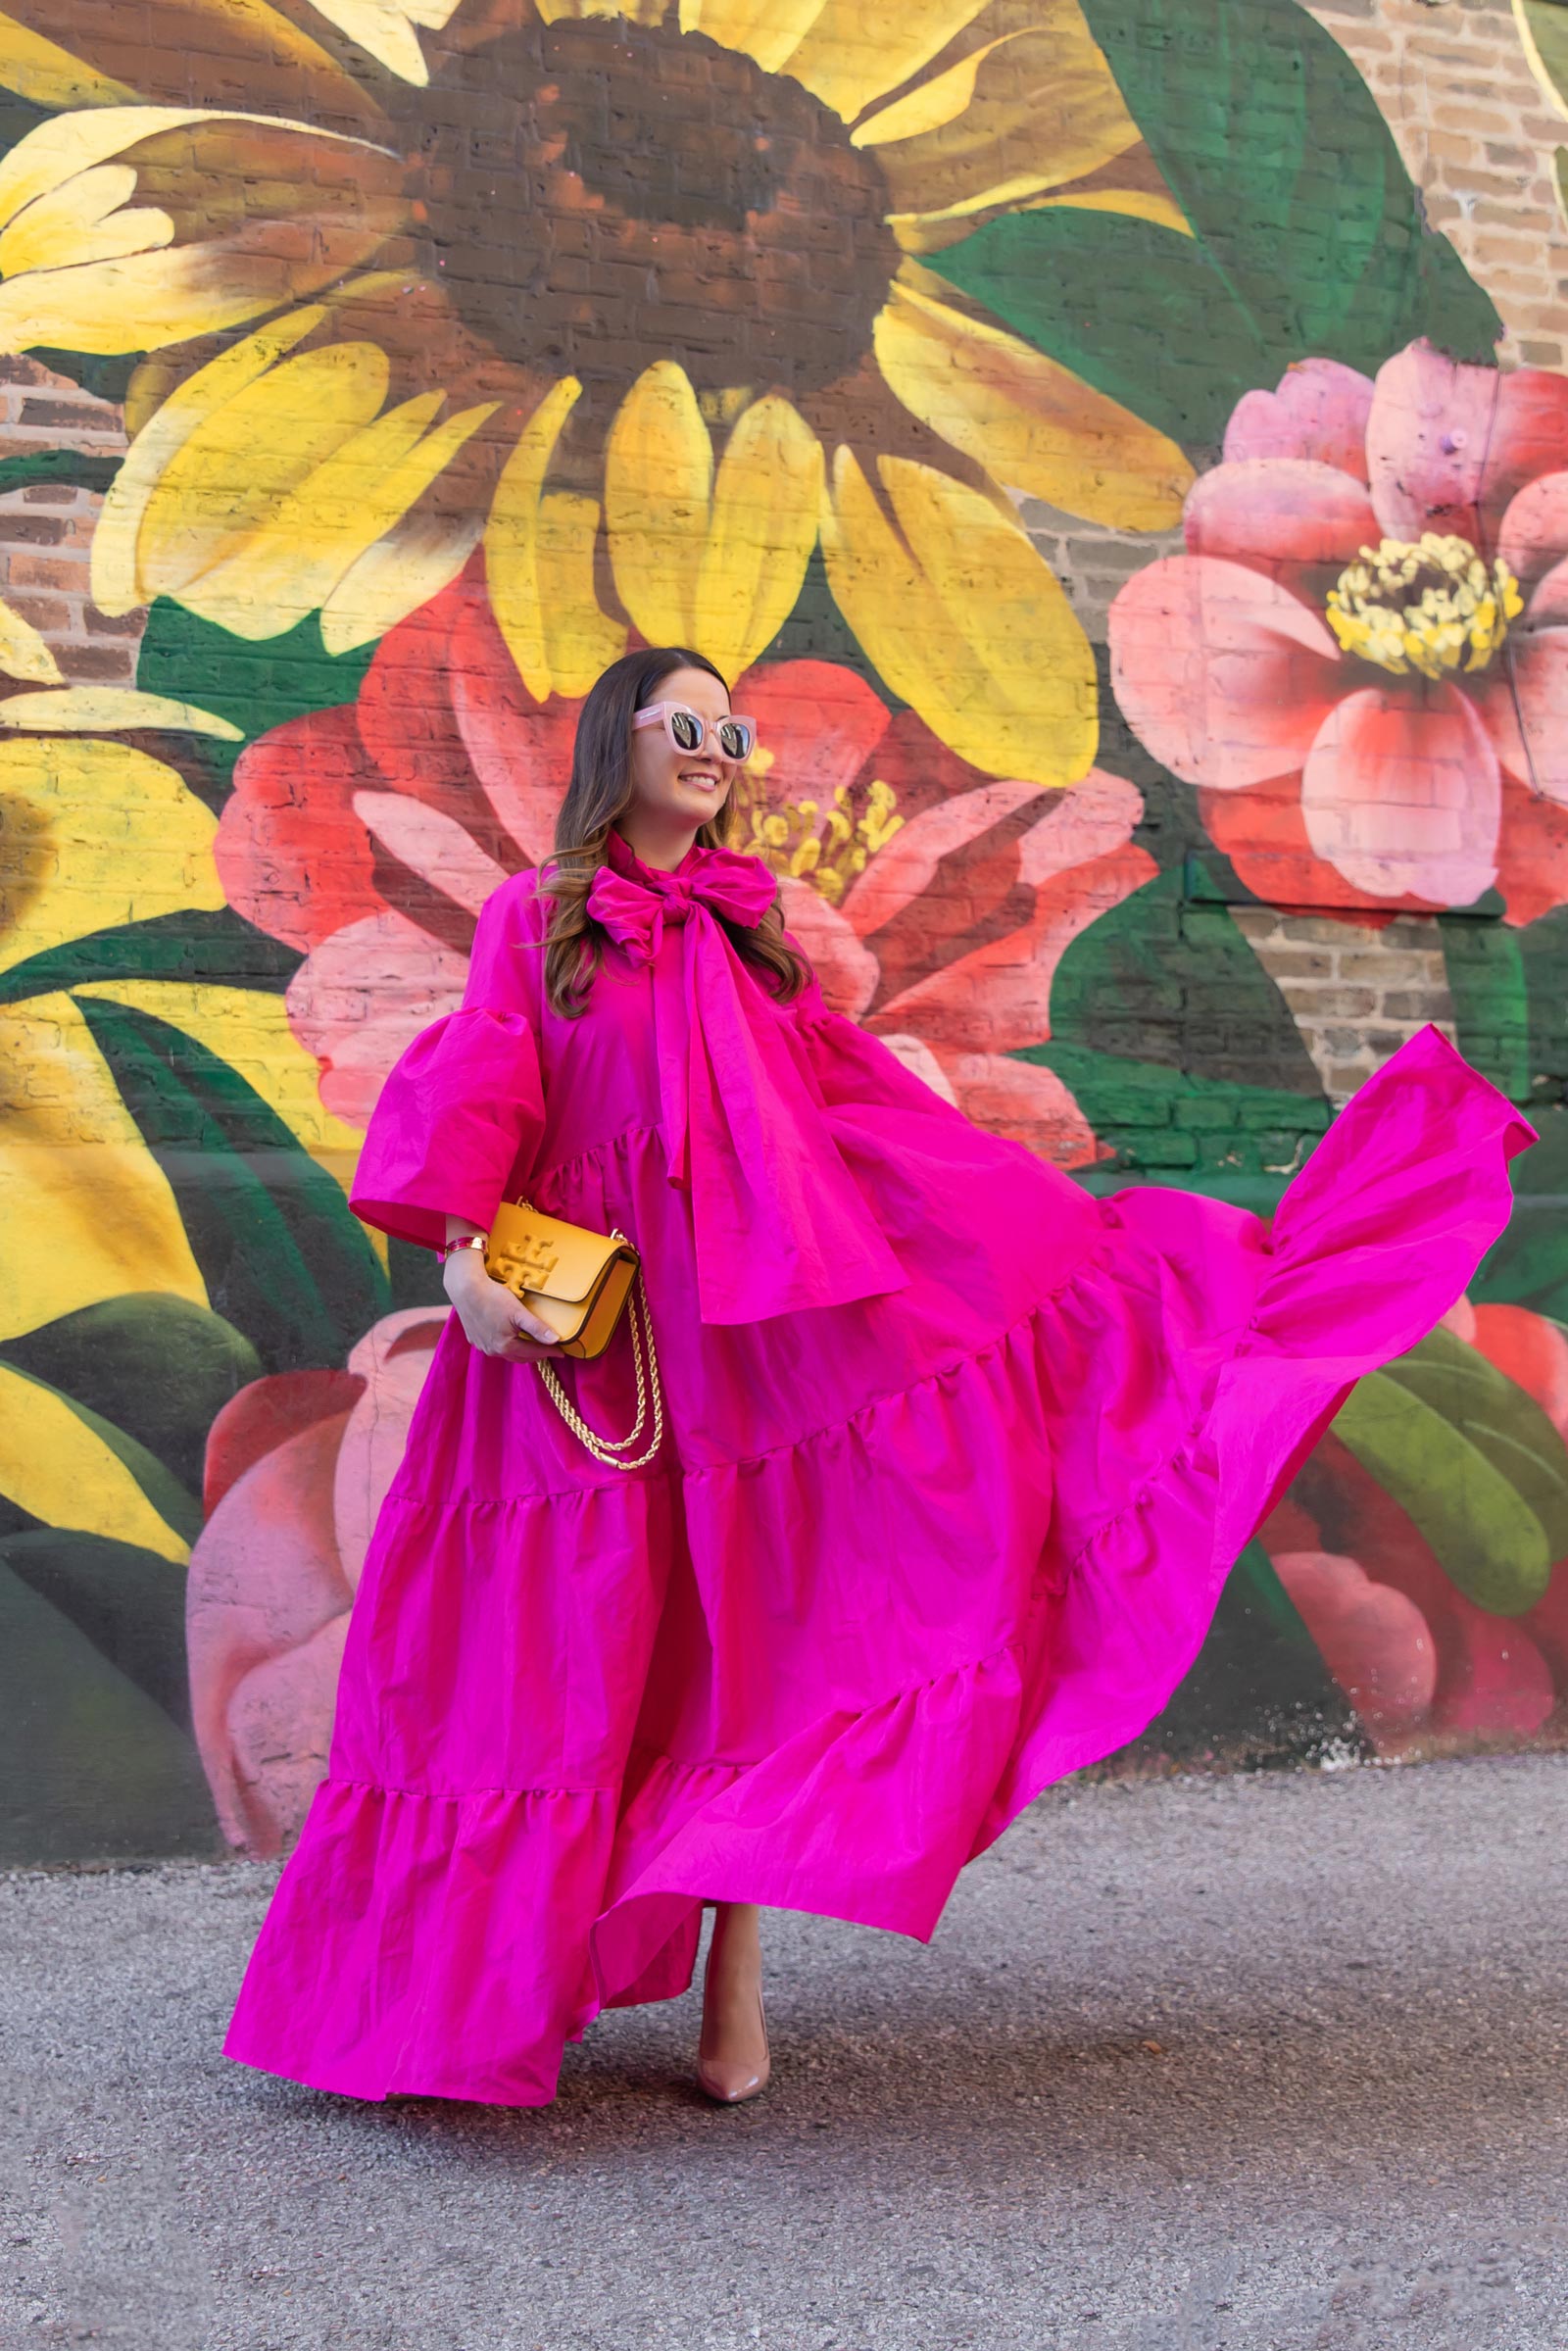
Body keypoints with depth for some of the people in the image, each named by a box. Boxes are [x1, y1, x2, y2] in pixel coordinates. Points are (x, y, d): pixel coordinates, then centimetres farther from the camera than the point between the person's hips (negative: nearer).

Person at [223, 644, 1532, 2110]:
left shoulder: (750, 931, 18)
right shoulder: (533, 918, 9)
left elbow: (877, 1103, 18)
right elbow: (472, 1096, -3)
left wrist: (1043, 1226, 15)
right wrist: (461, 1254, -18)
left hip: (758, 1303, 3)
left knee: (748, 1615, -1)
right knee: (584, 1642, -2)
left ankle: (734, 1979, 5)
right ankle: (520, 1970, 9)